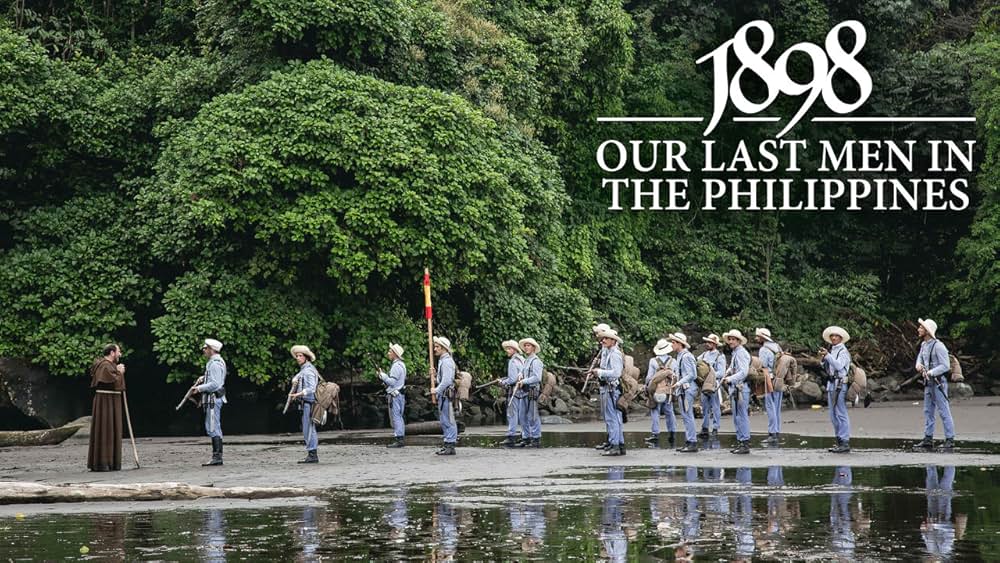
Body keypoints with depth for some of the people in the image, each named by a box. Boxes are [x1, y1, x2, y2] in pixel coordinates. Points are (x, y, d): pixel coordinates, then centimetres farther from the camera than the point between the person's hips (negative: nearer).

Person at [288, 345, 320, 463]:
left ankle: (312, 455, -8)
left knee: (308, 429, -9)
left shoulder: (308, 370, -13)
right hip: (306, 403, 10)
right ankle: (312, 455, 14)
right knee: (309, 430, 11)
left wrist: (299, 394, -30)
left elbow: (311, 388, -21)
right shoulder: (304, 369, 17)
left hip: (309, 401, -10)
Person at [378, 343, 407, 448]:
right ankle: (401, 438, 16)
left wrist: (382, 375, -10)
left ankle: (398, 439, -10)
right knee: (399, 417, 13)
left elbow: (392, 381, -21)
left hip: (395, 395, -11)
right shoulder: (399, 364, 18)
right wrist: (383, 376, 10)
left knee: (396, 416, -9)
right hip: (397, 395, 11)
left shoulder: (397, 366, -16)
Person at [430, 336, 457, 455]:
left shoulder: (446, 361, -15)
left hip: (445, 394, -11)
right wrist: (435, 373, 10)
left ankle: (450, 446, -7)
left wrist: (437, 390, -17)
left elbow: (446, 380, -22)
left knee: (447, 420, -8)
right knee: (444, 420, 14)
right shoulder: (442, 360, 18)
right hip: (443, 395, 11)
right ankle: (448, 444, 19)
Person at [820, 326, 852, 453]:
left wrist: (827, 355, -22)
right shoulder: (831, 350, 17)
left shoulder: (843, 351, -7)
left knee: (841, 414, -10)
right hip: (831, 384, 9)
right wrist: (822, 358, 1)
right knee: (834, 415, 11)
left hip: (840, 384, -9)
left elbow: (838, 365, -20)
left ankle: (845, 443, -10)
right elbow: (825, 367, 17)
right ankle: (839, 441, 17)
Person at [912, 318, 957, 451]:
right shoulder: (924, 344, 9)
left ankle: (950, 439, -1)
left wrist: (930, 373, -24)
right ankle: (928, 439, 16)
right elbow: (920, 356, 27)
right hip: (928, 382, 9)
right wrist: (918, 364, 5)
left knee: (943, 410, -5)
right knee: (928, 411, 11)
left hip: (939, 382, -9)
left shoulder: (938, 346, -17)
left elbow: (945, 366, -19)